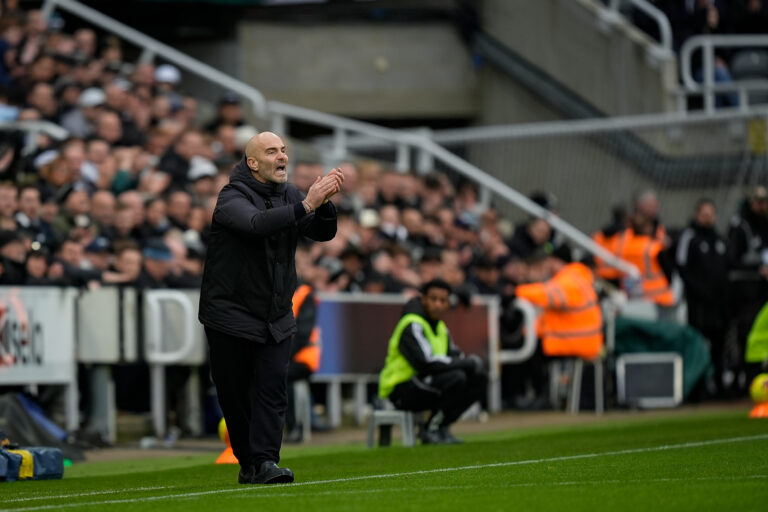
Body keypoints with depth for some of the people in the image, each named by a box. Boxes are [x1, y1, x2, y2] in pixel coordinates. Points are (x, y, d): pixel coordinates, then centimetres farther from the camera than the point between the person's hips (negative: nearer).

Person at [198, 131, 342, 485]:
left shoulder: (289, 195, 8)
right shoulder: (232, 198, -13)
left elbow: (323, 233, -1)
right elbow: (256, 223, -34)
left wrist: (324, 203, -23)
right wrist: (306, 205, -41)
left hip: (276, 317, 4)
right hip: (232, 314, -4)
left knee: (272, 386, -9)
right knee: (235, 393, 3)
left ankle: (265, 460, -14)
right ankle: (248, 462, 16)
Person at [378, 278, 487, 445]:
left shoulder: (440, 326, 14)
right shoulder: (413, 325, -17)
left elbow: (455, 355, 15)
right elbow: (426, 362, -27)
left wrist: (472, 362, -10)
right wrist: (467, 363, -20)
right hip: (400, 390, -9)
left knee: (479, 378, -1)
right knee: (455, 378, -30)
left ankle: (441, 425, 1)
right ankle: (430, 431, -15)